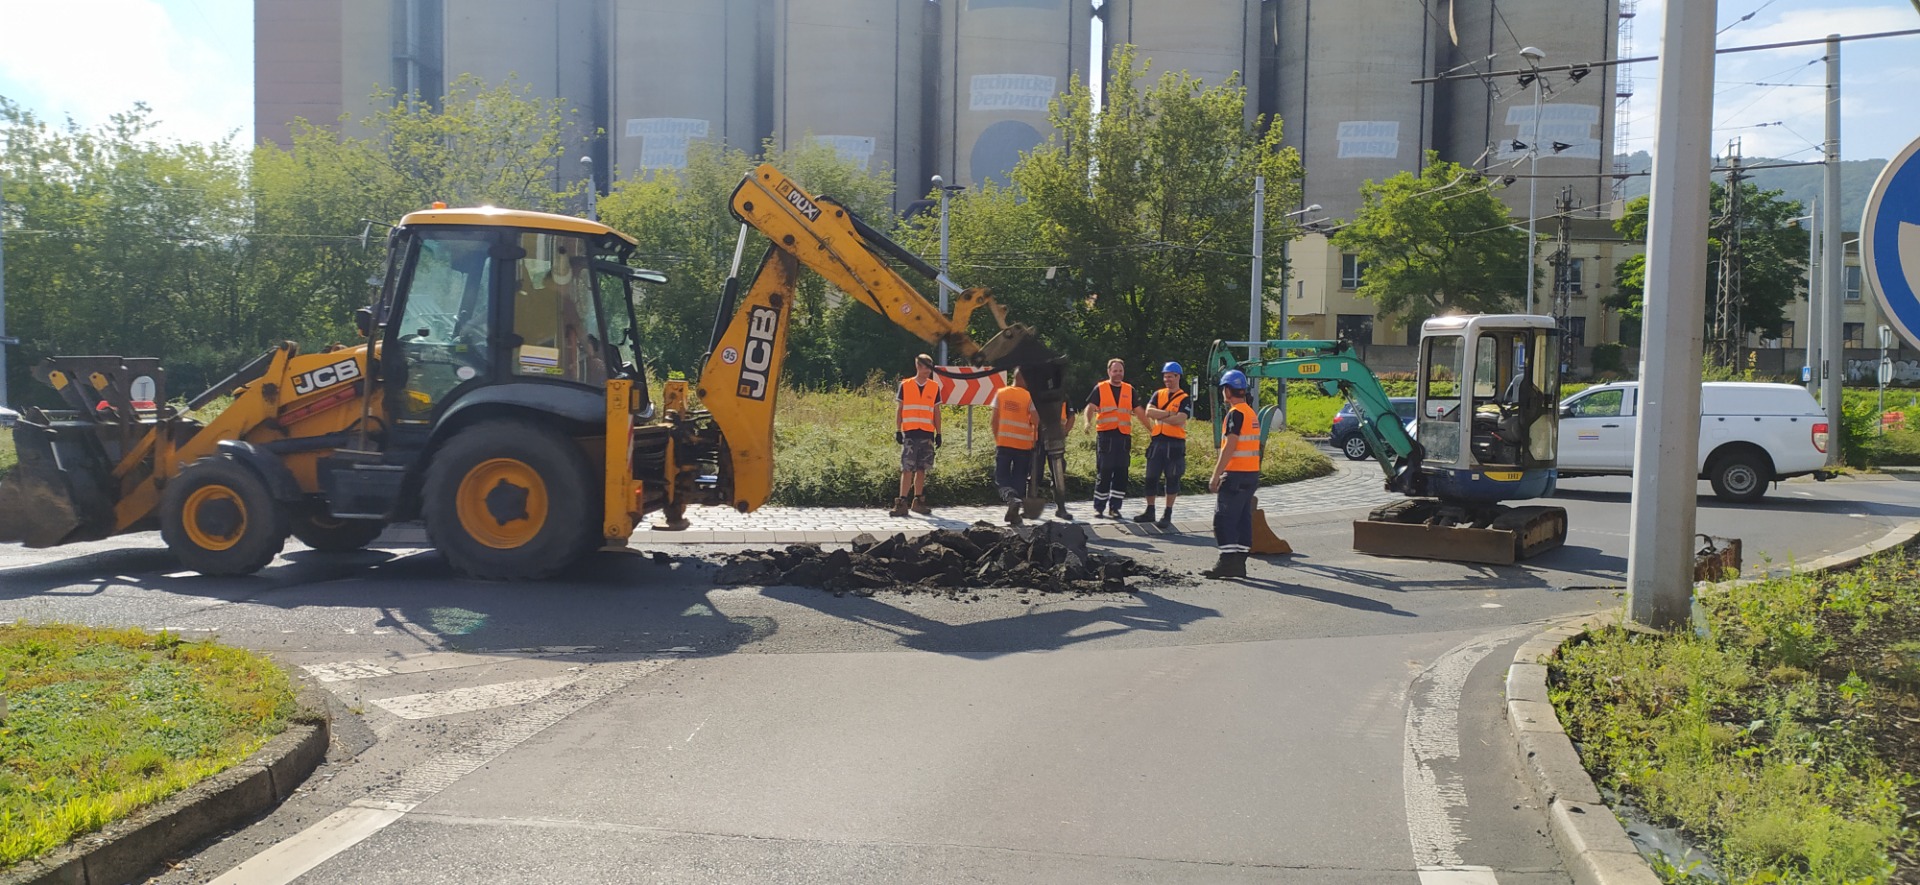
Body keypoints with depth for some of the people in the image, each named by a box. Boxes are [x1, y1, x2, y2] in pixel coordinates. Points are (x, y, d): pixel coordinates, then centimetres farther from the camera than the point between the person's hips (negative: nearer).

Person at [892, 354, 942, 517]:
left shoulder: (934, 387, 9)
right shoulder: (905, 385, 4)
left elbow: (936, 412, 13)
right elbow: (899, 409, 6)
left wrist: (938, 433, 9)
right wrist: (898, 430, -1)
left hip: (927, 434, 2)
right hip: (910, 433, -2)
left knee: (921, 469, 5)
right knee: (907, 469, -8)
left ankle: (918, 502, 14)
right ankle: (902, 503, -8)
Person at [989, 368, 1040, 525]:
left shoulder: (1000, 393, 1)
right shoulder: (1029, 396, -6)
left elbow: (995, 419, 3)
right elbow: (1035, 421, -12)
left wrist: (996, 439, 12)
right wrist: (1035, 438, 8)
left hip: (1003, 442, 1)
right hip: (1024, 443, -1)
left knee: (1001, 476, 8)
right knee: (1019, 478, 10)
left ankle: (1011, 498, -21)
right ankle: (1015, 514, 8)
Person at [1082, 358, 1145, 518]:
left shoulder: (1129, 390, 13)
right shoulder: (1100, 388, 4)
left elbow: (1138, 412, 17)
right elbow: (1090, 408, -5)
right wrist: (1088, 422, -25)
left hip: (1124, 436, 3)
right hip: (1105, 436, -3)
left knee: (1121, 473, 2)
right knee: (1103, 472, -2)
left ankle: (1114, 507, 10)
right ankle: (1099, 507, 7)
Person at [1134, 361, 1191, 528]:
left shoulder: (1185, 399, -2)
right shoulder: (1158, 394, 10)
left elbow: (1179, 419, -17)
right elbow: (1148, 412, -6)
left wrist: (1158, 417, -7)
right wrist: (1169, 413, -14)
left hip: (1175, 443, -4)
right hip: (1157, 441, 4)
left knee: (1172, 479, 1)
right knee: (1151, 478, 8)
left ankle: (1167, 515, 7)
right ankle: (1149, 512, 19)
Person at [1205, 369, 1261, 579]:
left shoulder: (1236, 413, -14)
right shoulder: (1251, 413, 14)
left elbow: (1230, 446, -19)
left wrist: (1216, 475, -18)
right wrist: (1223, 457, 27)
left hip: (1236, 475, -9)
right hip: (1252, 474, 9)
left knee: (1223, 519, -6)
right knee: (1243, 519, 11)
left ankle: (1228, 562, -9)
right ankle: (1239, 563, 13)